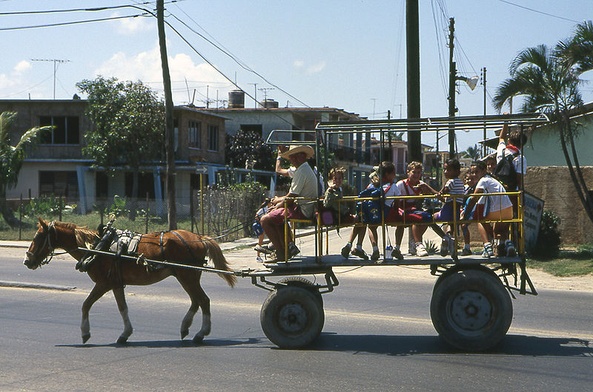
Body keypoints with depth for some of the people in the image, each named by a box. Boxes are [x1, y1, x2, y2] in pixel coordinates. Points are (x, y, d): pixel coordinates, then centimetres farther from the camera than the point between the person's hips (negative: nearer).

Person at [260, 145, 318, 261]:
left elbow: (291, 198, -18)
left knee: (265, 220, -11)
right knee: (275, 214, 29)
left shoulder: (301, 172, -17)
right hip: (306, 210, 11)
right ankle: (289, 245, 17)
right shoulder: (306, 169, 17)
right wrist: (279, 201, 9)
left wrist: (278, 200, 0)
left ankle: (281, 254, -8)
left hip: (301, 211, -11)